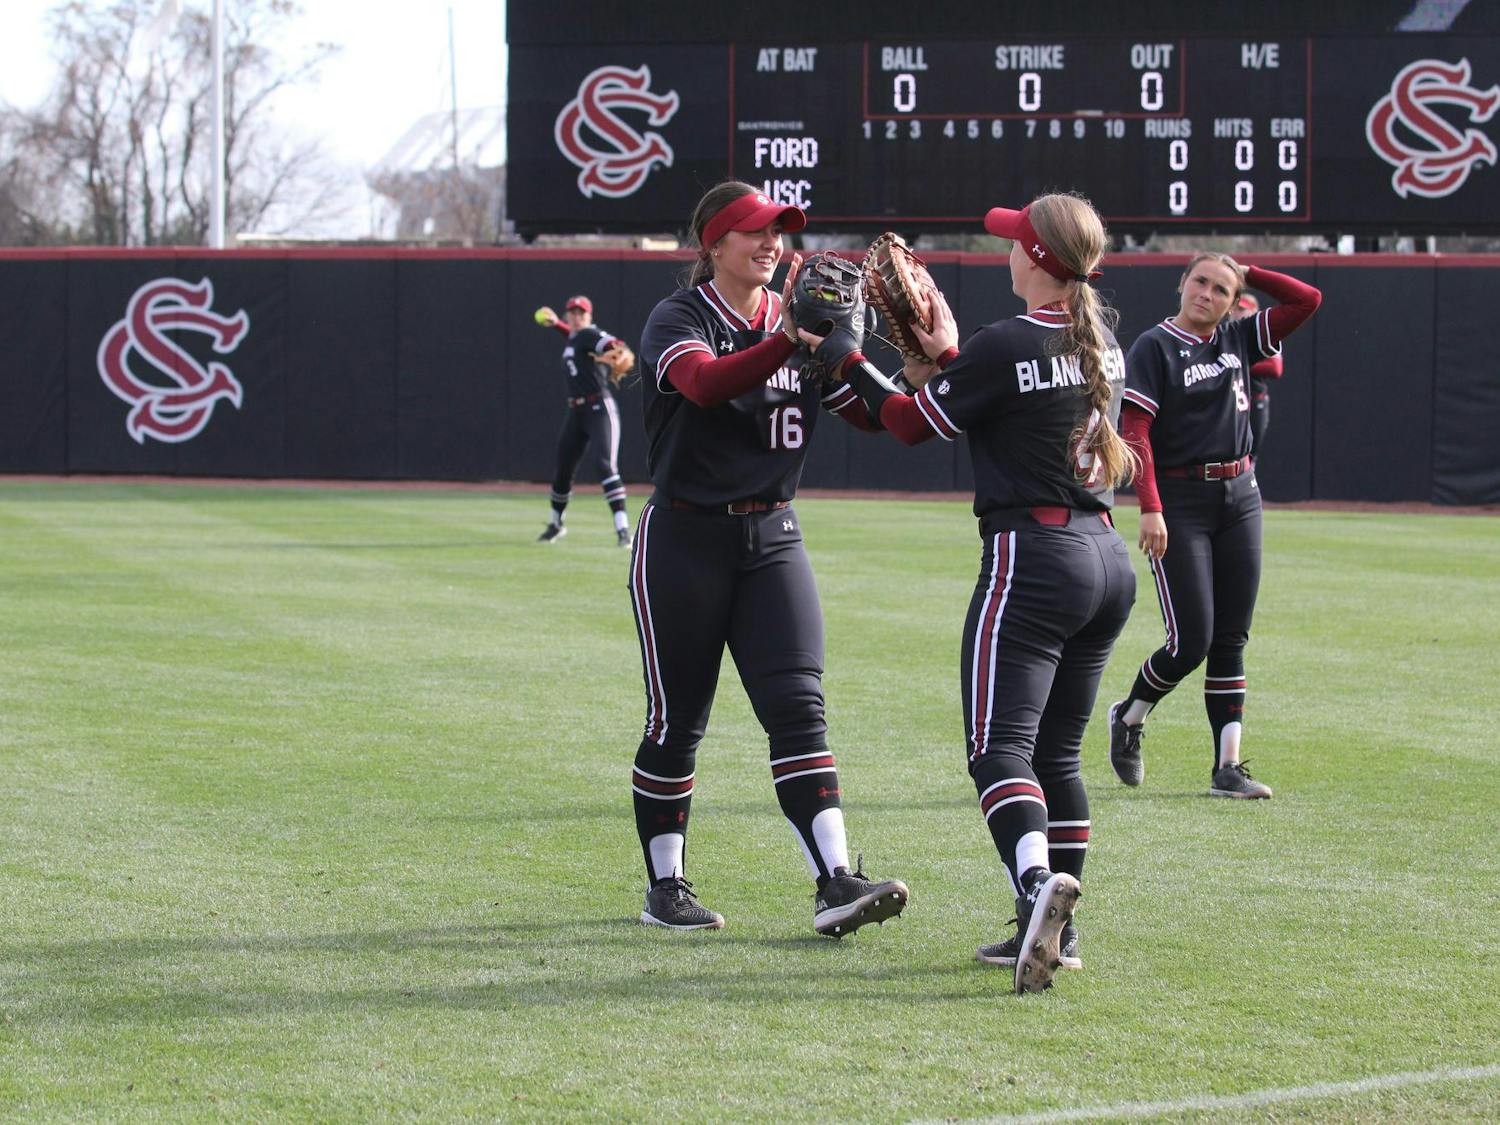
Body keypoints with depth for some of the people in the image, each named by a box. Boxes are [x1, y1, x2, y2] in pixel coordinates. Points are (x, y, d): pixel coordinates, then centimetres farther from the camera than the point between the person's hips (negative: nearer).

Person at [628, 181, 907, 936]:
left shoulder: (793, 320, 8)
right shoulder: (679, 320, -7)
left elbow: (871, 413, -1)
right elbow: (705, 383, -32)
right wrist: (792, 342, -45)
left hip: (772, 540, 4)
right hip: (685, 540, -4)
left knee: (797, 707, -8)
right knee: (677, 722, 3)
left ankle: (835, 881, -15)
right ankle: (665, 887, 16)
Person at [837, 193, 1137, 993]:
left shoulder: (1006, 345, -13)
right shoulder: (1102, 341, 10)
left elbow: (912, 424, -3)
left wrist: (848, 358, 8)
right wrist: (946, 354, 22)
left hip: (1032, 559, -8)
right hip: (1107, 561, 8)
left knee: (1000, 746, -14)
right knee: (1057, 753, 15)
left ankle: (1039, 883, -38)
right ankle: (1054, 934, 17)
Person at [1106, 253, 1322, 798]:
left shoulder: (1239, 338, 11)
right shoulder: (1155, 347, -6)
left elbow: (1307, 299, 9)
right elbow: (1135, 433, -13)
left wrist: (1246, 274, 6)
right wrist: (1150, 509, -21)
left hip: (1240, 497, 6)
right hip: (1179, 501, -6)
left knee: (1230, 641, 3)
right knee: (1192, 640, -9)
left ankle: (1227, 768, 5)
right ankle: (1129, 717, 18)